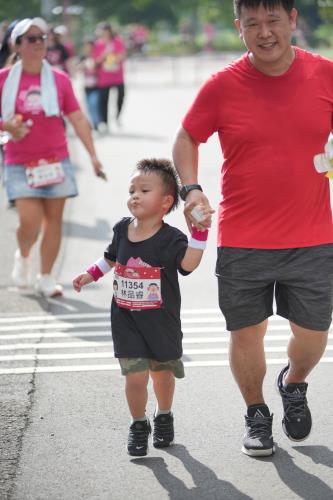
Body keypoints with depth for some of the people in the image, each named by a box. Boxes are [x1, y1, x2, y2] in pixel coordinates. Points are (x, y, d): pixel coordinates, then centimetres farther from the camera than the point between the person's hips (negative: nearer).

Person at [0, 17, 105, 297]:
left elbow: (78, 119, 3)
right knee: (29, 221, -12)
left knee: (54, 218, 3)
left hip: (56, 161, 2)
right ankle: (23, 256, 21)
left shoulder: (59, 79, 3)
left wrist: (93, 155, -4)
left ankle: (46, 277, 16)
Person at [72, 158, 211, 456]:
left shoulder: (170, 238, -14)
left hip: (162, 322, -2)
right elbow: (111, 258, 19)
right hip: (127, 321, 2)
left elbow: (188, 263, -32)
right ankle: (138, 425, 15)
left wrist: (200, 232, -38)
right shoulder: (122, 230, 0)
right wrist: (89, 275, 10)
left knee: (162, 372, 15)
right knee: (135, 375, -6)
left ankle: (164, 417, 40)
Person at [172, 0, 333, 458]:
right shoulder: (222, 86, -6)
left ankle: (294, 384, 43)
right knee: (246, 335, 8)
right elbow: (187, 138, 6)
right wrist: (190, 188, -9)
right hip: (242, 243, -1)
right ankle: (256, 414, 34)